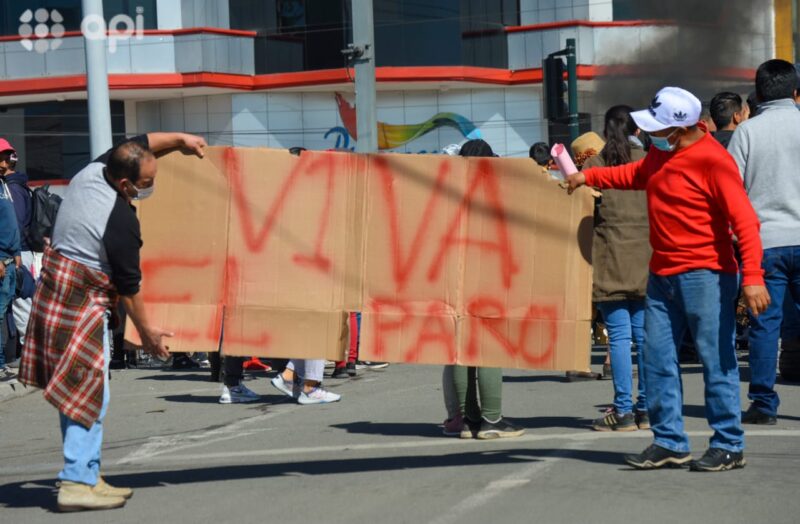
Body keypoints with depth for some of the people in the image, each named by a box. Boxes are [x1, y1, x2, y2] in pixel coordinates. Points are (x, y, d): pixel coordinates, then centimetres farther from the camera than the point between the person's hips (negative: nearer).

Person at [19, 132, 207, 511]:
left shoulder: (93, 170, 0)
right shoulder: (121, 222, -22)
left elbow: (140, 144, 21)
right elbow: (128, 286, -13)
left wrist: (179, 139, 25)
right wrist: (146, 331, -1)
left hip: (53, 295, 9)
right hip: (83, 306, -9)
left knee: (77, 395, 11)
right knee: (89, 396, -6)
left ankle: (87, 477, 15)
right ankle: (77, 482, -10)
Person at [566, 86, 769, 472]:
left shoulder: (713, 161, -16)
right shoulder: (660, 154, 11)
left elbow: (744, 221, -20)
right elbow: (634, 175, 35)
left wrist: (753, 276, -28)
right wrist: (588, 177, 25)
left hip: (704, 275, -9)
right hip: (661, 275, 9)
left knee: (717, 360, -3)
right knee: (658, 357, 8)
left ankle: (728, 446, 4)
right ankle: (669, 443, 15)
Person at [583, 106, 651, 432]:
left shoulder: (593, 165, 1)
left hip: (610, 258, -1)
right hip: (646, 258, 2)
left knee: (618, 335, -1)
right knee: (645, 334, 6)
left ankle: (623, 411, -3)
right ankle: (646, 409, 8)